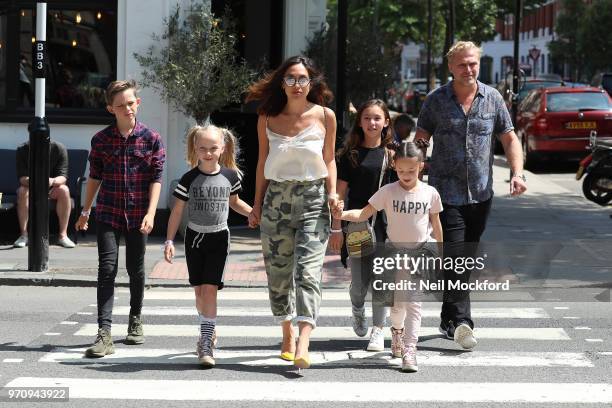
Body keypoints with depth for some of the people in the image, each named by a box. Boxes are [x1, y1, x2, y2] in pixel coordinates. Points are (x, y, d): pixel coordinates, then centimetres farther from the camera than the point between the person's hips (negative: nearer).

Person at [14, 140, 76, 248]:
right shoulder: (22, 150, -13)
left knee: (63, 190, -31)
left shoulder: (59, 149, -14)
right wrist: (29, 181, -45)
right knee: (22, 191, -32)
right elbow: (21, 178, -20)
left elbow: (63, 177, -20)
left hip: (51, 189, 0)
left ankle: (63, 235, -29)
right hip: (31, 187, 0)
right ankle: (24, 235, -28)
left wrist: (53, 181, -44)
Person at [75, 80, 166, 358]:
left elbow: (156, 178, -3)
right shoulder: (101, 139, 1)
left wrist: (151, 213, -12)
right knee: (107, 267, -10)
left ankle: (135, 320, 33)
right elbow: (95, 177, 9)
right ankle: (104, 333, -15)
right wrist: (85, 211, 12)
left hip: (138, 215, 0)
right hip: (108, 213, 0)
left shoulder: (151, 139, -2)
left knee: (136, 269, 12)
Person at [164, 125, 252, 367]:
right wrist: (169, 241, -4)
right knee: (199, 291, 7)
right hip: (195, 237, 1)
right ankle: (208, 330, 31)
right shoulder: (189, 179, -4)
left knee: (210, 289, -12)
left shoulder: (230, 176, -1)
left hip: (218, 238, -1)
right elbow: (177, 211, 1)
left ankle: (206, 343, -12)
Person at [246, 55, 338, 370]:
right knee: (278, 271, 6)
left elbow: (329, 159, 11)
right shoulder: (268, 119, 5)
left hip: (313, 198, -2)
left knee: (308, 270, -14)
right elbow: (263, 162, 13)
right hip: (276, 198, 2)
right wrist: (257, 205, 13)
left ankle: (303, 345, -23)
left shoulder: (325, 116, 2)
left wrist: (332, 192, -4)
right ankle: (287, 335, 25)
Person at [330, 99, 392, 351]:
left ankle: (378, 330, 8)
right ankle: (358, 311, 34)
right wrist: (336, 228, -1)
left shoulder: (391, 154, 5)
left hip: (384, 223, 0)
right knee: (359, 281, 2)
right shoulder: (350, 153, 2)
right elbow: (340, 192, 3)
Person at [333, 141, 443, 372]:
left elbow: (436, 225, 8)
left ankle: (409, 349, -12)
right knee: (398, 302, 9)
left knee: (414, 301, -10)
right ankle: (397, 330, 41)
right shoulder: (388, 192, -7)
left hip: (422, 252, -1)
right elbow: (364, 214, -10)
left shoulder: (430, 193, -3)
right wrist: (343, 214, -28)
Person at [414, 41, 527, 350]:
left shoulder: (492, 98, 6)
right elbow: (420, 142, 4)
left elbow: (509, 138, 9)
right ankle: (461, 320, -15)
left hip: (481, 193, 3)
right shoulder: (435, 100, 0)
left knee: (466, 261, 10)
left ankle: (449, 320, 23)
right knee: (456, 258, -14)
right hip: (446, 191, -3)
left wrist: (517, 173, -6)